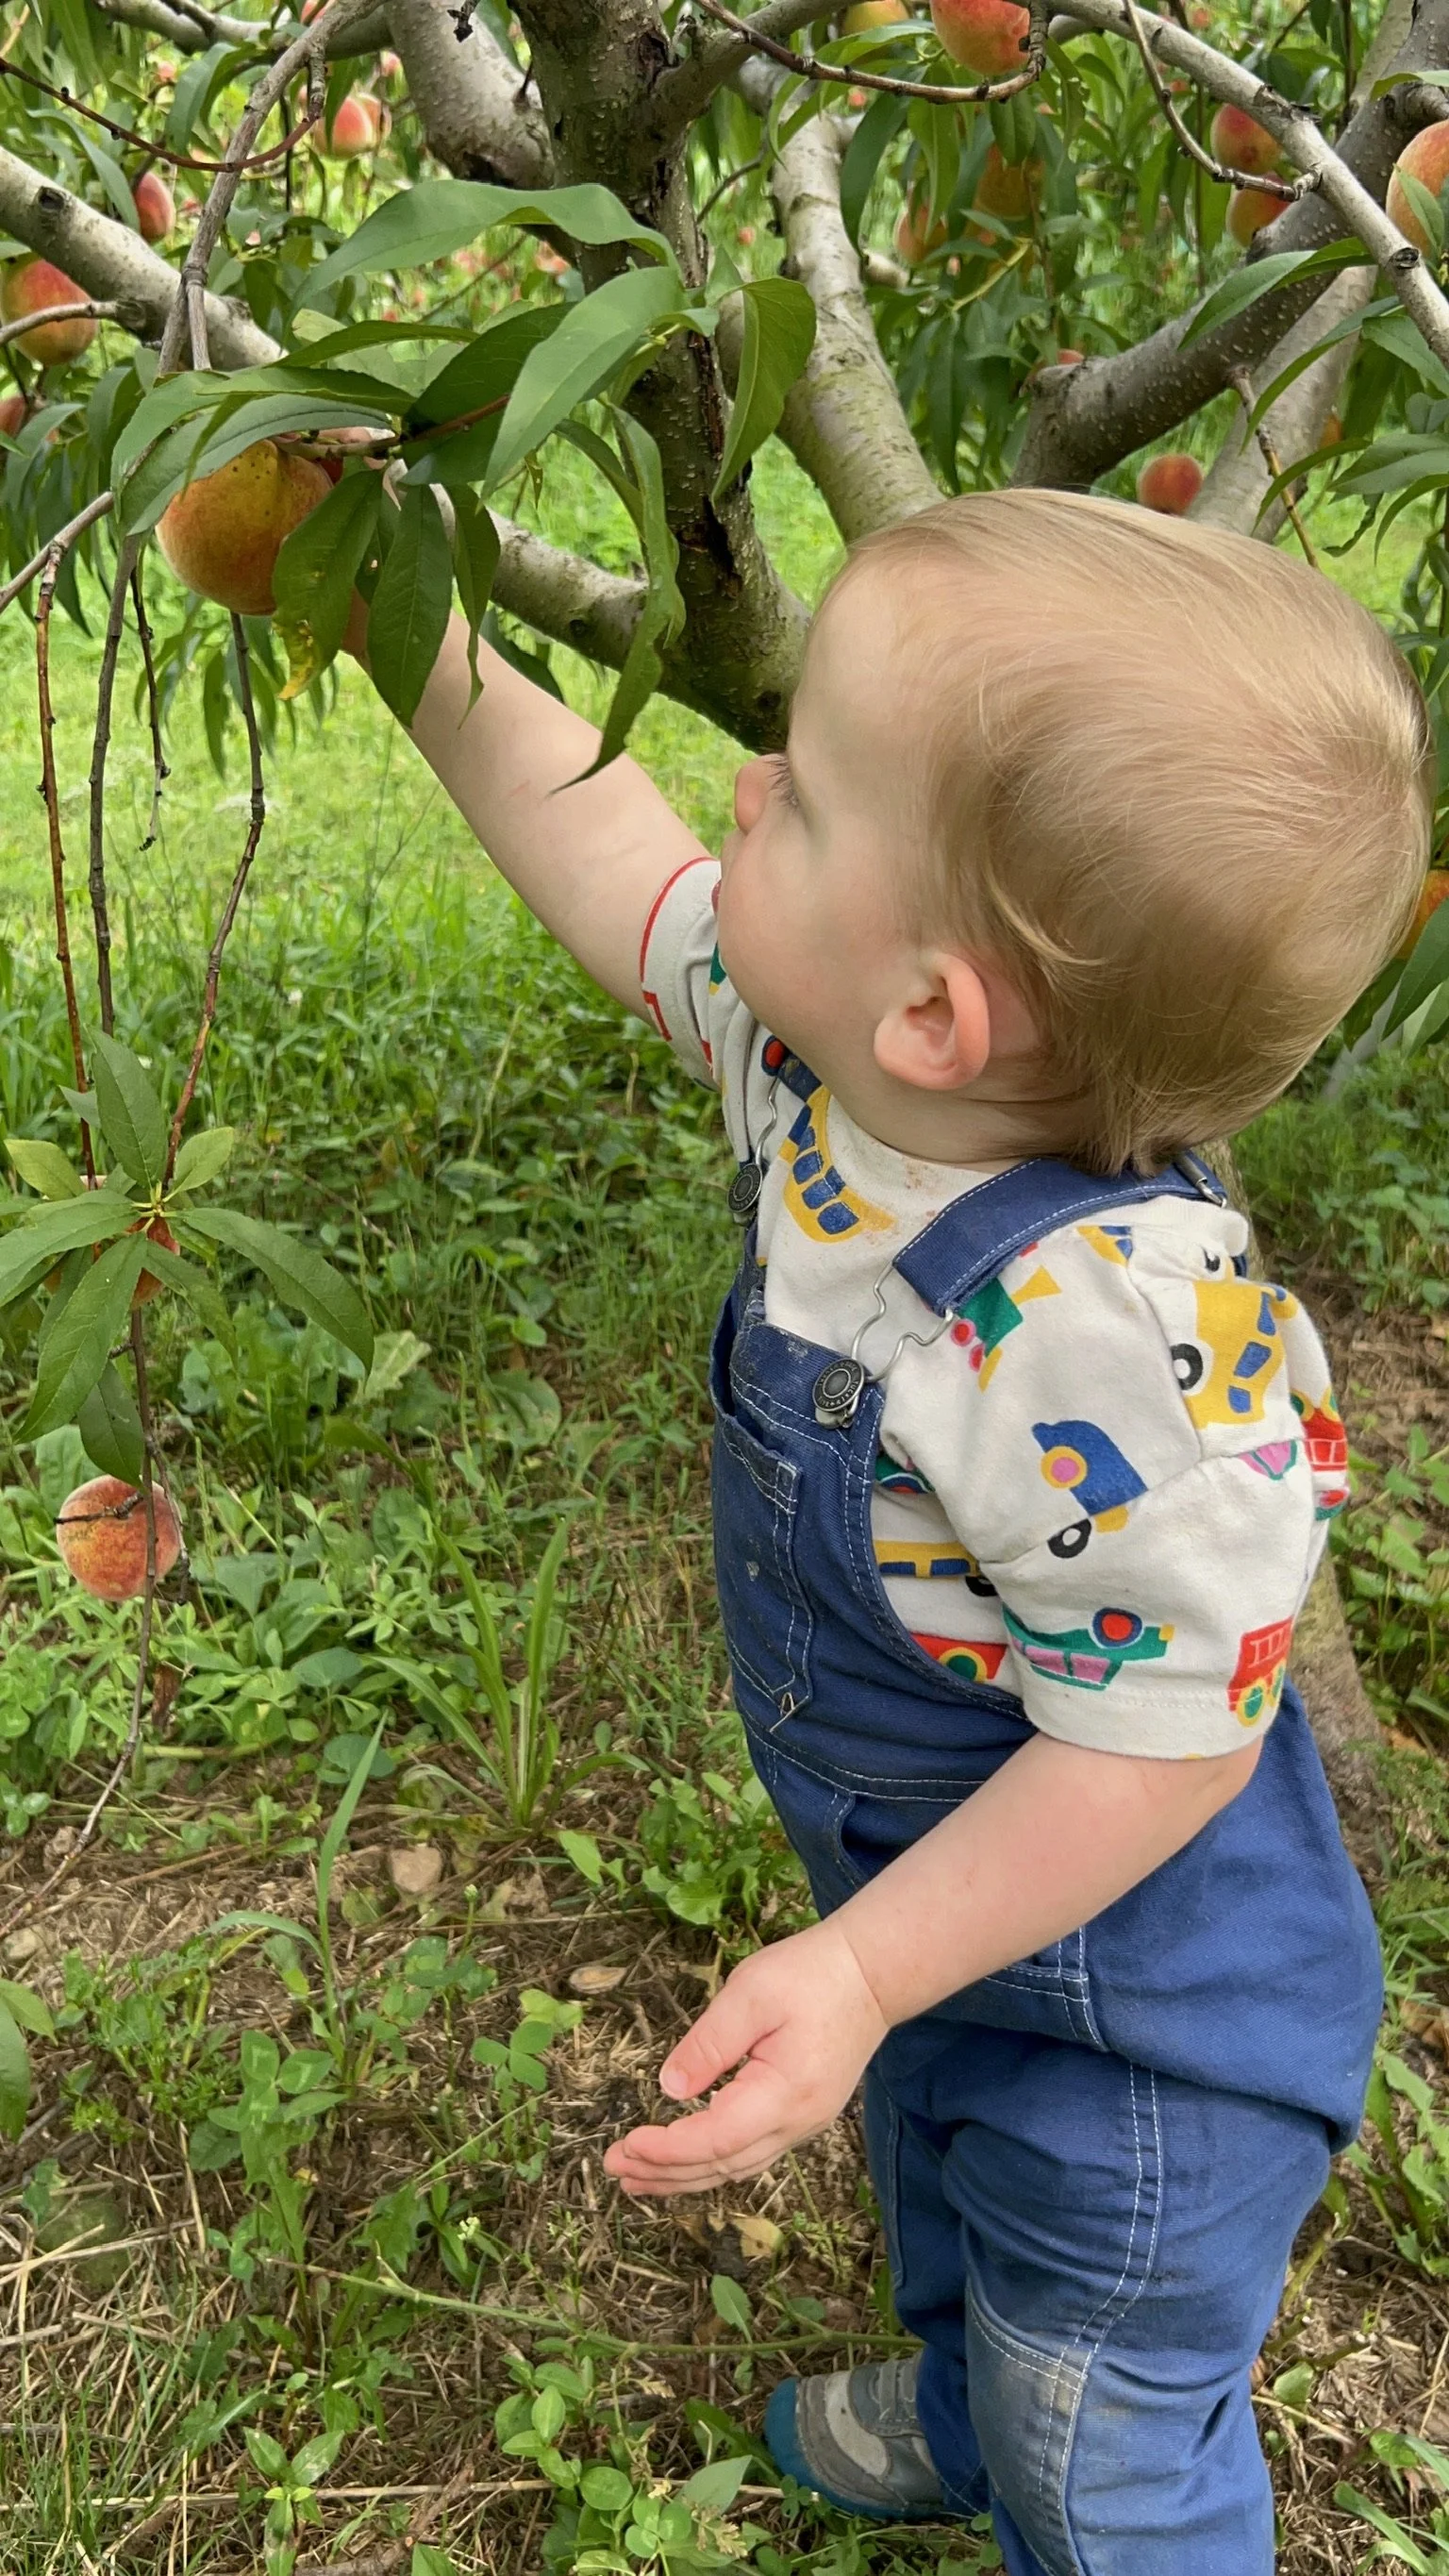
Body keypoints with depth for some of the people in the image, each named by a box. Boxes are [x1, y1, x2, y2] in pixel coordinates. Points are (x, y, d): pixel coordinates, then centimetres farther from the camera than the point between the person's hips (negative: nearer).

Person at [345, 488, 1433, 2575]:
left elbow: (1154, 1747, -32)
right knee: (937, 2174, 39)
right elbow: (619, 871, -1)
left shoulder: (1116, 1346, -44)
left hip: (1130, 2026, -8)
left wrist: (856, 1973, -26)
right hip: (942, 1911, 9)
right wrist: (429, 658, 1)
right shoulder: (825, 1059, -19)